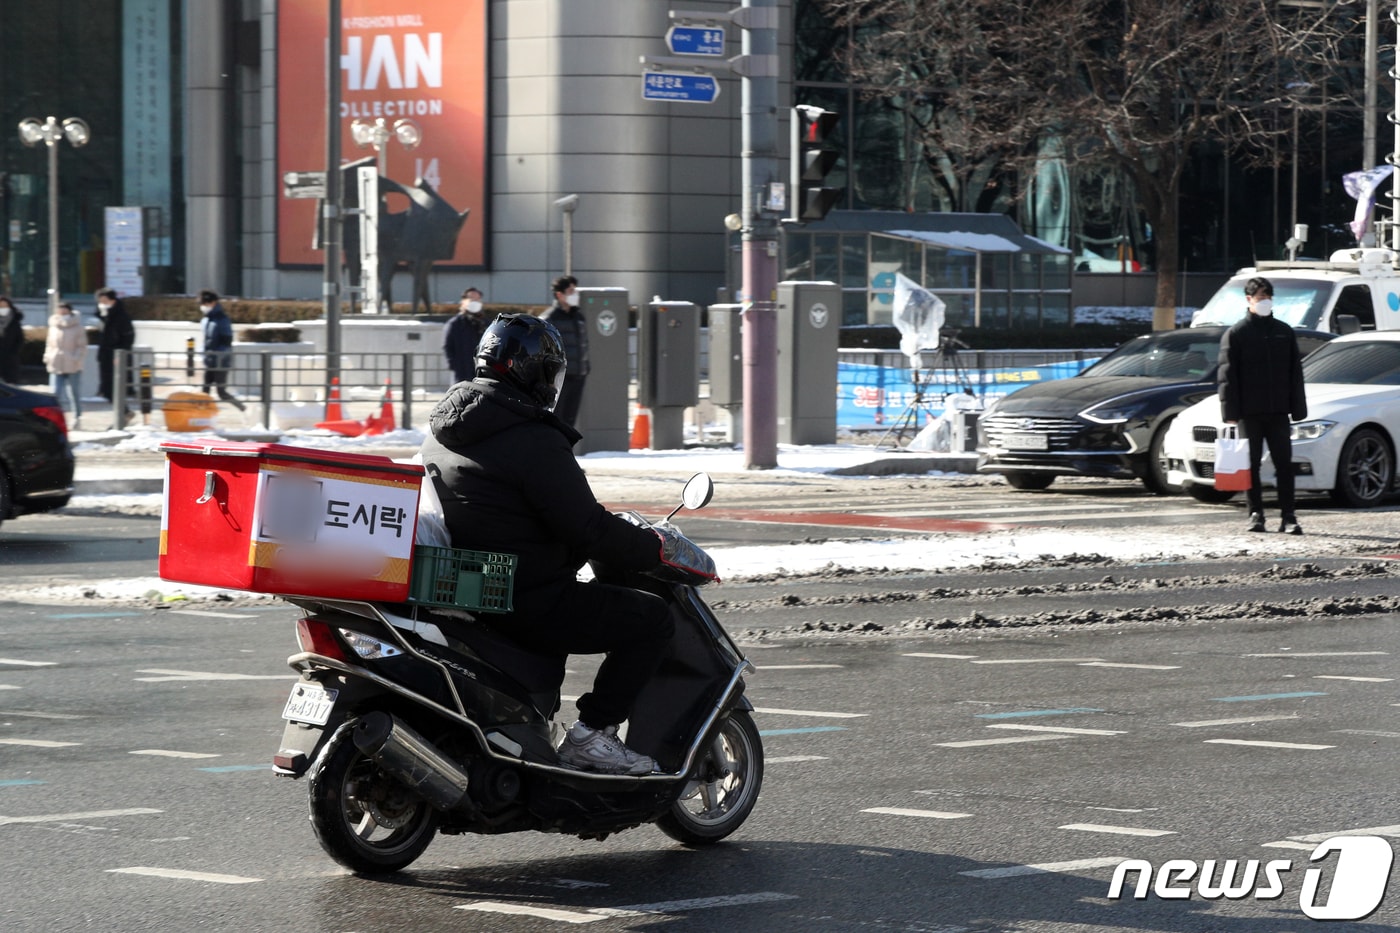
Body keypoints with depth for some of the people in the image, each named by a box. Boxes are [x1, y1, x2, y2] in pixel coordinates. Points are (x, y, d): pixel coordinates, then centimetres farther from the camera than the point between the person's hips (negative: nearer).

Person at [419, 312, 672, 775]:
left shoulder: (442, 427, 10)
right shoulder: (534, 441, -18)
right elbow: (589, 530, -20)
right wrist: (653, 547, -4)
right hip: (524, 605, -10)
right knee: (652, 619, -3)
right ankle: (592, 734, -7)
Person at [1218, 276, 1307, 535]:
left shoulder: (1284, 332, 12)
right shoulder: (1235, 334, 1)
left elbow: (1295, 374, 14)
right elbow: (1227, 375, -2)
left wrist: (1298, 410, 7)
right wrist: (1230, 412, -10)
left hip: (1278, 411, 2)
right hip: (1249, 413, -2)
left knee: (1284, 464, -1)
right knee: (1251, 465, 2)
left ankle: (1288, 517, 0)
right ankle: (1256, 515, 9)